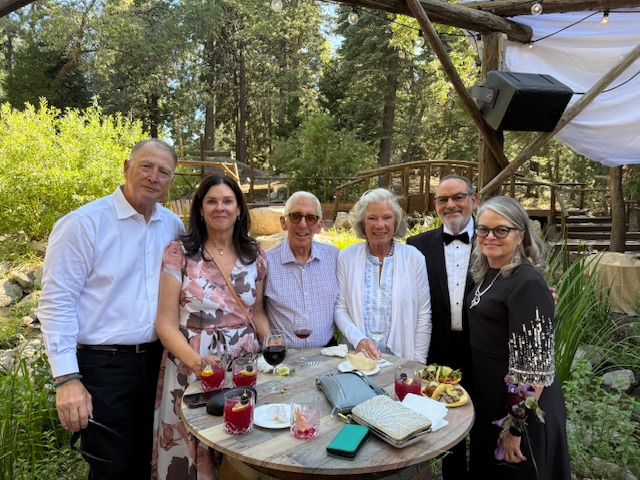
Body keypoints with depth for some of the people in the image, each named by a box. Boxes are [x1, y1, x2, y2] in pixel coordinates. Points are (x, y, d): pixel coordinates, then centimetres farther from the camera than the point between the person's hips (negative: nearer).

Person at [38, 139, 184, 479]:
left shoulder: (173, 226, 4)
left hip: (156, 361, 5)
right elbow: (56, 303, -12)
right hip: (103, 366, -5)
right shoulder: (83, 224, -11)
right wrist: (67, 379, -16)